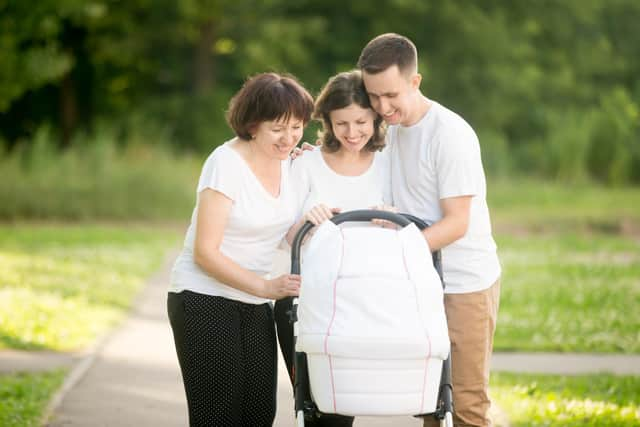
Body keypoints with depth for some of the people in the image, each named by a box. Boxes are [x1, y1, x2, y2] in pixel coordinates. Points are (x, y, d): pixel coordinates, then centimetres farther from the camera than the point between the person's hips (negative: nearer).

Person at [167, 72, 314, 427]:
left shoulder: (291, 161, 5)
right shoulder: (227, 164, -16)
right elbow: (205, 252, -18)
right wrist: (265, 286, -24)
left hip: (253, 305, 7)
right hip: (204, 300, -7)